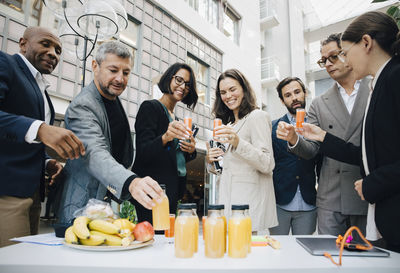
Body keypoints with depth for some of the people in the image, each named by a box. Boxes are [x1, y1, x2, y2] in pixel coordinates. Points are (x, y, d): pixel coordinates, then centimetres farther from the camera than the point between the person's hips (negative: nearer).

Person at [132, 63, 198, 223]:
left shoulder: (176, 118, 19)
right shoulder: (150, 107, -3)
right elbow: (142, 153, -14)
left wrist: (191, 151, 3)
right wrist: (165, 138, -32)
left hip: (172, 191, 7)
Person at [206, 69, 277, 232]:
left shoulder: (257, 117, -5)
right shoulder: (228, 123, 18)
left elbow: (267, 165, -15)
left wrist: (237, 142, -27)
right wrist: (211, 161, 1)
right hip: (227, 198, 7)